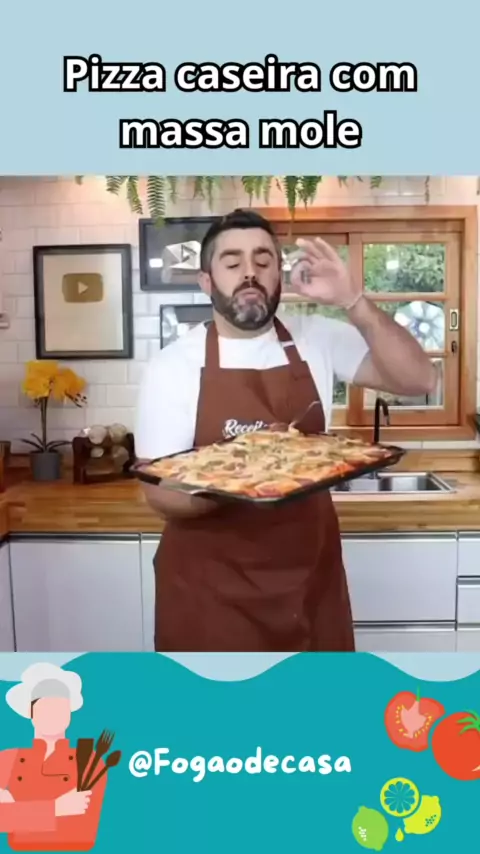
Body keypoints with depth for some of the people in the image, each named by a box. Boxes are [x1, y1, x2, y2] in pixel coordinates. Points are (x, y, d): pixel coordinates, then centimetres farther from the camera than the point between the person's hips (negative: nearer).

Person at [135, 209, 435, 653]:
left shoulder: (318, 340, -2)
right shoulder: (172, 366, -9)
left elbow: (419, 379, -8)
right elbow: (159, 489, -9)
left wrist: (354, 302, -20)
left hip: (309, 576, 3)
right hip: (209, 586, -2)